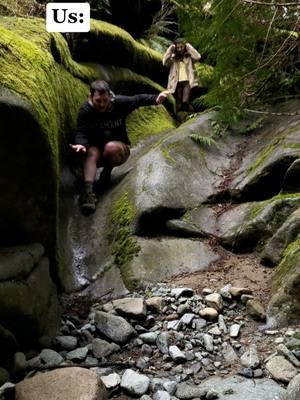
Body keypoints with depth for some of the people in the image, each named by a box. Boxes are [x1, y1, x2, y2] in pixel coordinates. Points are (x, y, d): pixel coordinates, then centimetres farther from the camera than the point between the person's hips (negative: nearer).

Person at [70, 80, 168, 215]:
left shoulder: (119, 103, -12)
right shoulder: (85, 111, -13)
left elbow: (138, 100, -2)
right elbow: (81, 133, -22)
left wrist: (155, 99, -22)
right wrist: (81, 144, -46)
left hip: (119, 150, 0)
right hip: (97, 149, 1)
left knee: (110, 147, -36)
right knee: (92, 152, -35)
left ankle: (106, 175, -9)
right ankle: (88, 191, -48)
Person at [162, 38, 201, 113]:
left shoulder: (189, 57, 9)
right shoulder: (173, 58, 12)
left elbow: (197, 57, -10)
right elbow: (165, 62, -5)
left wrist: (189, 47, -3)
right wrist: (170, 49, -6)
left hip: (187, 82, -3)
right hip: (177, 83, 3)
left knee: (185, 101, -26)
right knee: (179, 104, 1)